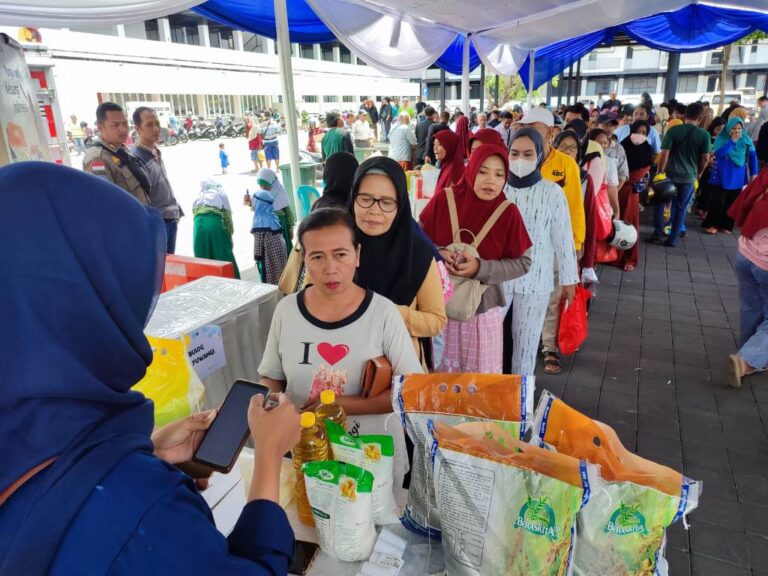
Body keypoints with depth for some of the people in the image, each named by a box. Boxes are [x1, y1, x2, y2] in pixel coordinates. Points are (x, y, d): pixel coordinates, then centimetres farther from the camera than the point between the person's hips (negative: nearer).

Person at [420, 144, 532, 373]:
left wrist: (481, 268, -19)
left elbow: (522, 262, -5)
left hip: (483, 307, -1)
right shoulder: (444, 198, -7)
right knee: (442, 373, 15)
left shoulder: (508, 213, -8)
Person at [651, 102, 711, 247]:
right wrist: (698, 173, 15)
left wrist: (660, 172, -6)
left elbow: (665, 153, -12)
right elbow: (705, 158, 0)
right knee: (681, 208, 9)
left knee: (660, 203, 16)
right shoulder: (704, 135, -3)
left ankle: (658, 233, 11)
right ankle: (673, 239, 11)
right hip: (689, 176, 1)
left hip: (670, 173, -1)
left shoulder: (673, 130, -6)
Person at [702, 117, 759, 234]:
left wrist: (754, 173, 0)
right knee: (718, 200, -5)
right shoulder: (721, 137, -10)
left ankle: (726, 225, 19)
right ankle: (711, 224, 6)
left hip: (737, 175, 3)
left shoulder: (746, 138, -3)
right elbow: (718, 153, -25)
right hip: (722, 174, -3)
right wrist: (732, 141, -27)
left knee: (732, 201, 8)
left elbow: (753, 155, 3)